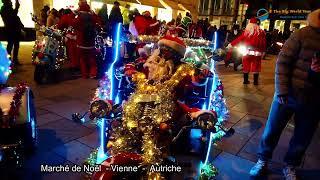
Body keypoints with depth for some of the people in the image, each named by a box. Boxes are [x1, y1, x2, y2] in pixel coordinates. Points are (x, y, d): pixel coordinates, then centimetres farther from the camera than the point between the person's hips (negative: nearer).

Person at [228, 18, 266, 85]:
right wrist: (263, 52, 10)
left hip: (247, 52, 1)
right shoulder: (261, 32, -1)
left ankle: (245, 80, 17)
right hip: (257, 53, -1)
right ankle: (255, 81, 10)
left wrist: (231, 44, 7)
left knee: (246, 66, 10)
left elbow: (239, 39, 0)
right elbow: (263, 43, 2)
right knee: (255, 67, 5)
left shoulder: (246, 32, -2)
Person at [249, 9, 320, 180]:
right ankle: (263, 160, 31)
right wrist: (282, 90, -14)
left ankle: (290, 166, 38)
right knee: (272, 130, 8)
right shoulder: (302, 35, -8)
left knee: (303, 137, 16)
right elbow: (282, 62, -9)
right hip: (290, 93, -3)